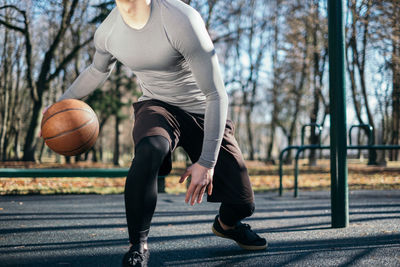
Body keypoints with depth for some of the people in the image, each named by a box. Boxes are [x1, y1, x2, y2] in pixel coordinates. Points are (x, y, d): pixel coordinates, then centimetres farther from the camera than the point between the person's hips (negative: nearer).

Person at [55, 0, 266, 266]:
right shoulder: (106, 32, -10)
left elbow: (217, 95, -26)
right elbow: (97, 72, 16)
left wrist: (207, 162, -28)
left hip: (203, 112, -1)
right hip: (157, 106, 2)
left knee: (243, 204, -4)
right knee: (150, 148, -37)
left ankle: (226, 224, 37)